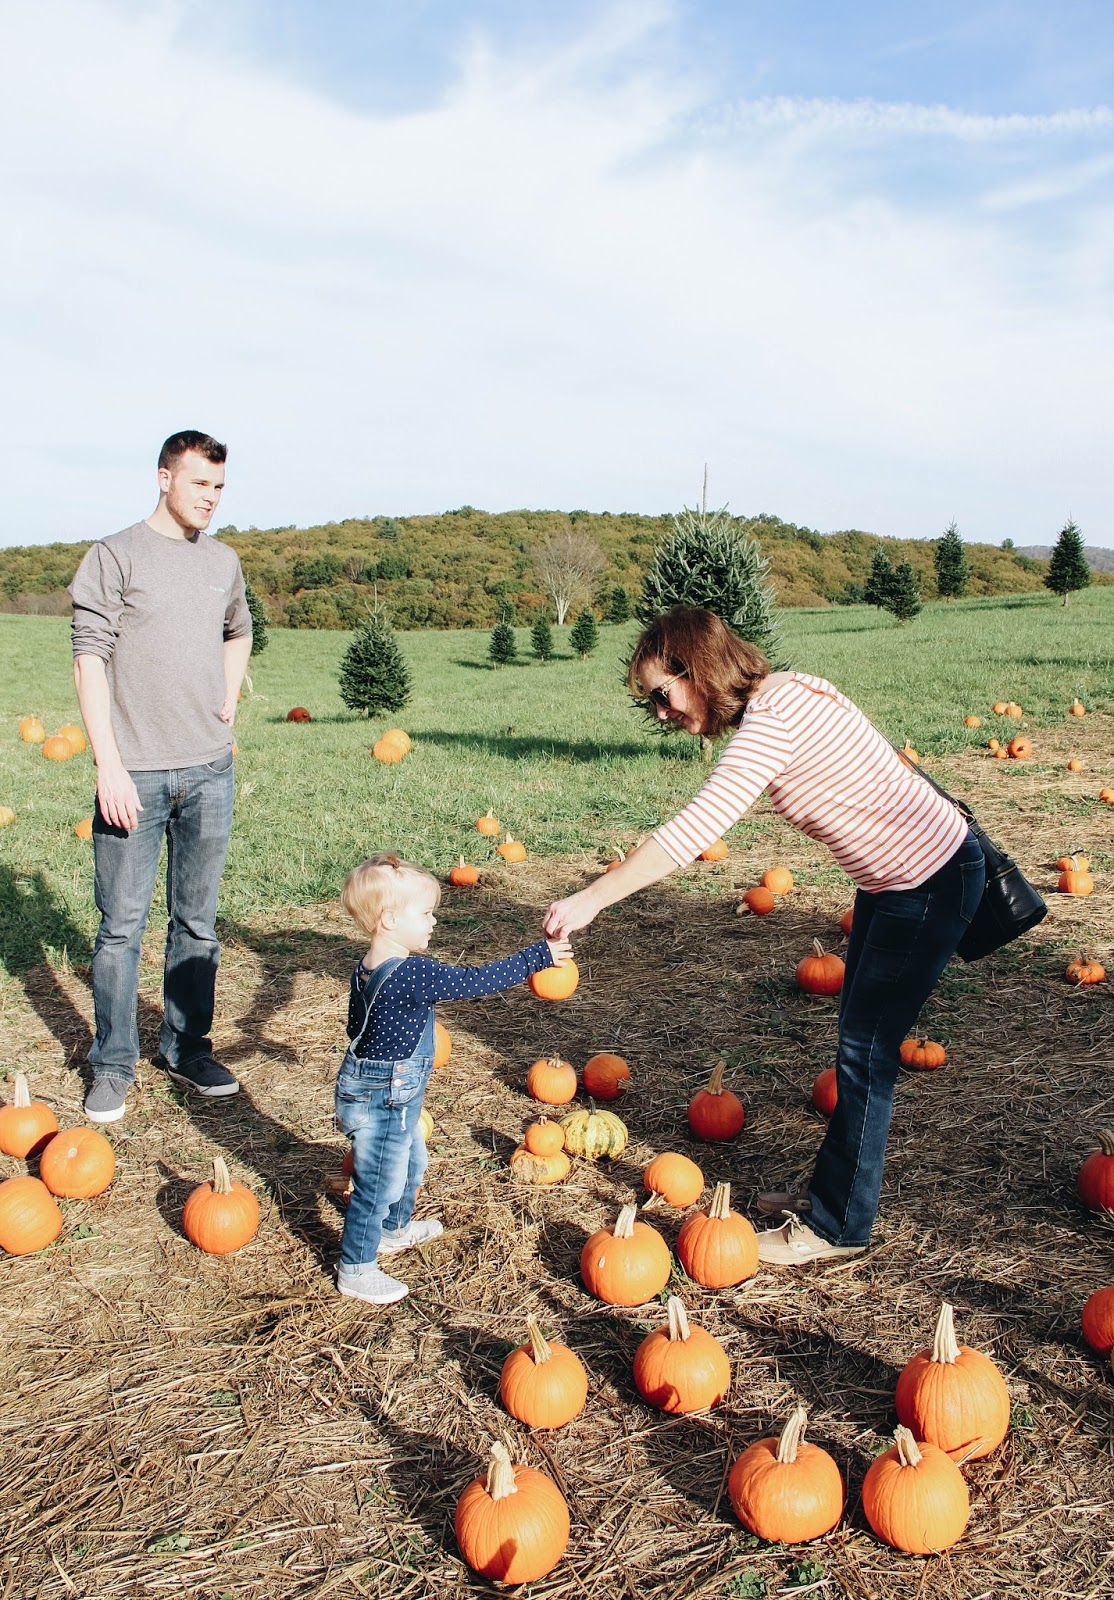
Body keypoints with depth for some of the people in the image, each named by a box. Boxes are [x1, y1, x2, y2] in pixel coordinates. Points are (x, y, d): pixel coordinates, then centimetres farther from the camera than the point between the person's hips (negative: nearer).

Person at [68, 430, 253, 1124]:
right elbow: (91, 659, -7)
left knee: (197, 922, 11)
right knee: (122, 925, 2)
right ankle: (114, 1065, 17)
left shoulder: (224, 561, 12)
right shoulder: (116, 556, -2)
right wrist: (110, 766, -14)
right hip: (135, 772, -4)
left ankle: (189, 1049, 25)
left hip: (209, 772, 4)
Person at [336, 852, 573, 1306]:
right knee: (378, 1184, 7)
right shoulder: (411, 975, -31)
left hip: (395, 1097, 10)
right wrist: (539, 956, -22)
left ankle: (395, 1230, 51)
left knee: (410, 1164, 29)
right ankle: (355, 1270, 23)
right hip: (383, 1102, -10)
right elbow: (477, 982, -29)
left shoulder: (366, 970, -2)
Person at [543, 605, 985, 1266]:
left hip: (930, 885, -10)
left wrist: (588, 901, -31)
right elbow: (873, 767, 11)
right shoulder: (782, 690, 2)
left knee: (865, 1051, -1)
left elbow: (690, 833, -34)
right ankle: (835, 1189, 32)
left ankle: (837, 1226, 14)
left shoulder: (772, 720, -27)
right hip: (893, 876, 10)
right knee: (859, 1039, 17)